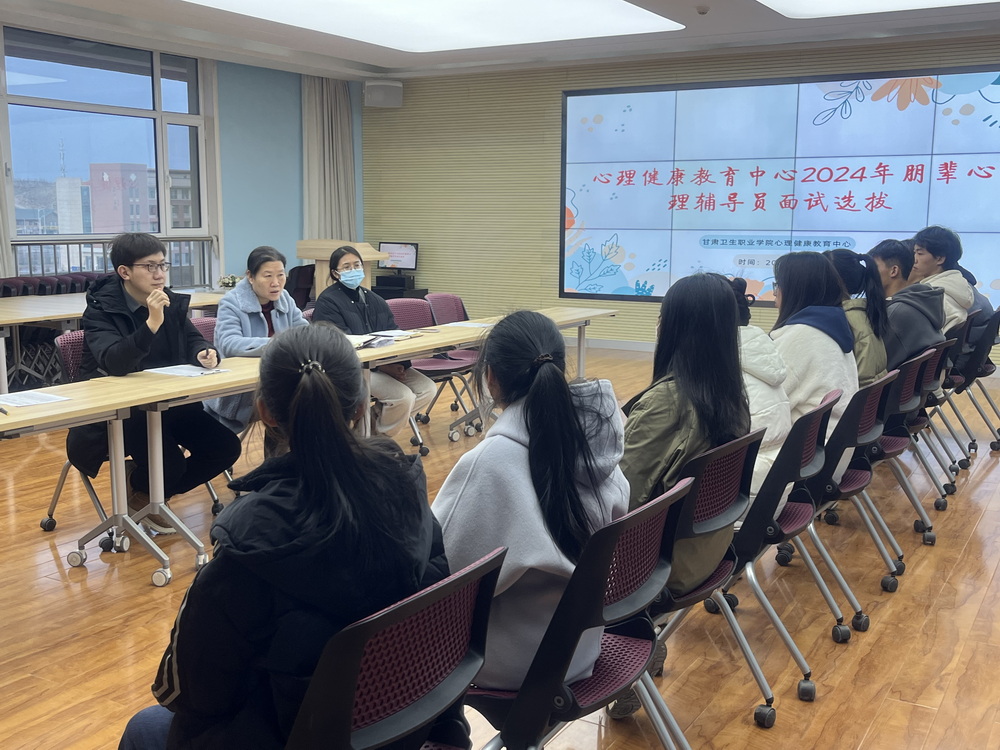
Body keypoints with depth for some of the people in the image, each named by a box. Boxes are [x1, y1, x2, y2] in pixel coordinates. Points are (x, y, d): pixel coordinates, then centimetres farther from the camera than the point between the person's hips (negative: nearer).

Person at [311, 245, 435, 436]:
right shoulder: (327, 302, -6)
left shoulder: (373, 299, 16)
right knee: (403, 397, -25)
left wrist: (400, 363, -10)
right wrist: (381, 366, -21)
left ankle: (374, 419, 4)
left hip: (386, 363, 7)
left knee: (427, 388, -10)